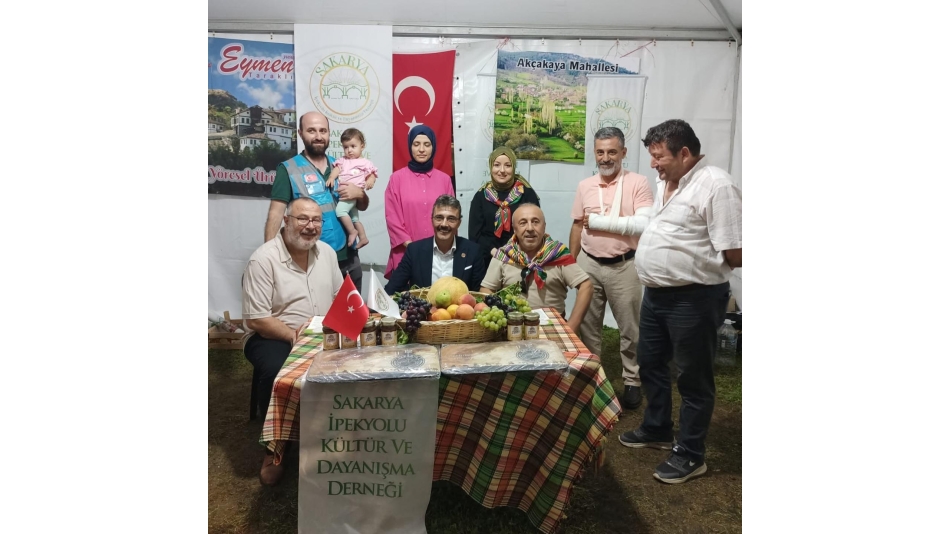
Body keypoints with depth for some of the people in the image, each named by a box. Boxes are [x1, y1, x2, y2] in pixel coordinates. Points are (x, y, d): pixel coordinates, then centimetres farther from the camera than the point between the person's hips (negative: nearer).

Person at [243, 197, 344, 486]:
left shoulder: (327, 252, 5)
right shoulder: (263, 259, -14)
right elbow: (255, 320, -16)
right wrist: (296, 337, -24)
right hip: (272, 337, -5)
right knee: (278, 372, -35)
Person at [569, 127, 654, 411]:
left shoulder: (638, 183, -7)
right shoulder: (584, 186, 6)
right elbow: (578, 226, 11)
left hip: (624, 266, -3)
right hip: (589, 264, 4)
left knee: (630, 327, 7)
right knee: (588, 324, 13)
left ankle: (633, 381, 20)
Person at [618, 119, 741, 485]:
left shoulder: (716, 186, -18)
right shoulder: (664, 182, 10)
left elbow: (735, 256, -19)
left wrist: (696, 263, -5)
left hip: (694, 299, -9)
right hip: (656, 294, 9)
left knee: (693, 378, 6)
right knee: (650, 364, 20)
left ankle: (690, 454, 20)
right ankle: (657, 429, 40)